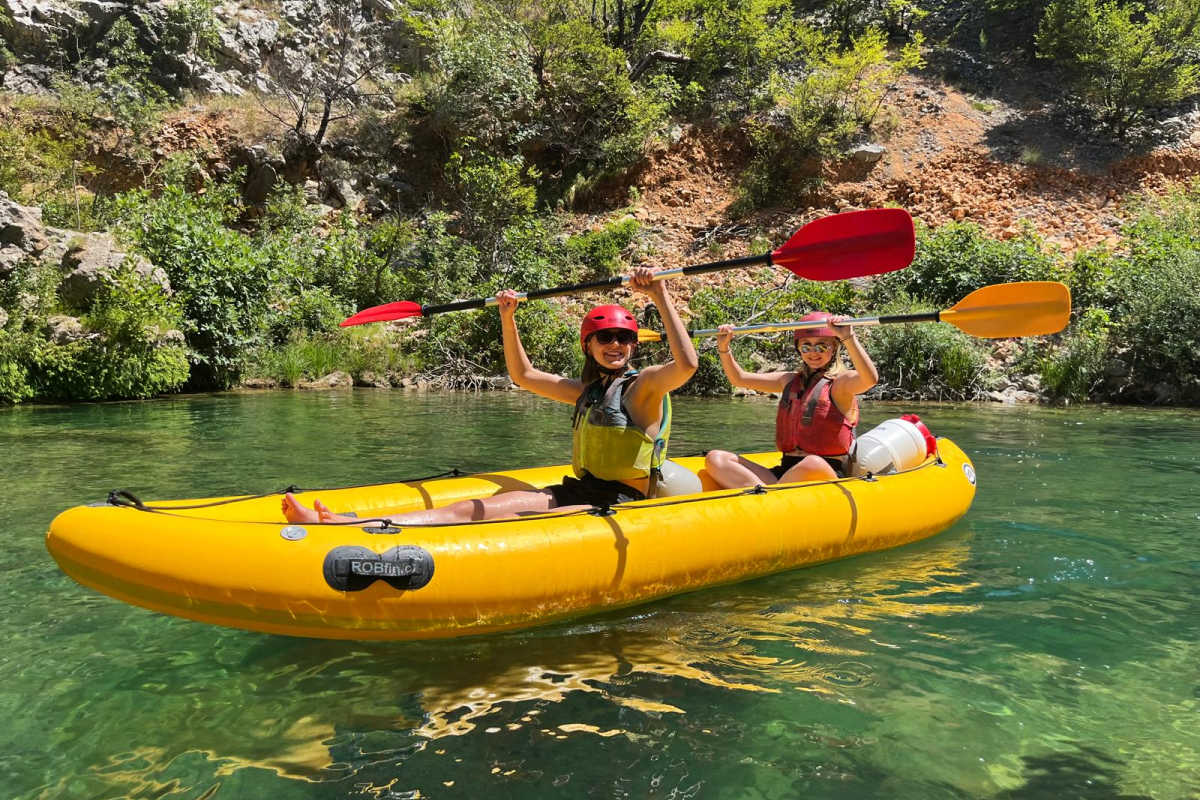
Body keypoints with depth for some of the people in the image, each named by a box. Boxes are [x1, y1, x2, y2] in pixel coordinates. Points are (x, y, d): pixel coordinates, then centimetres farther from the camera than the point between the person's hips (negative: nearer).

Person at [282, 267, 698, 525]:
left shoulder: (643, 386, -4)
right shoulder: (586, 390, 18)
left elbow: (687, 363, -25)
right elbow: (523, 375, 26)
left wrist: (660, 295, -27)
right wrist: (507, 319, 16)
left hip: (620, 505, -7)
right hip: (579, 491, 8)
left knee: (516, 527, -30)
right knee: (475, 509, -11)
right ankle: (350, 524, -23)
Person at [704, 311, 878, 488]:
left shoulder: (840, 382, 1)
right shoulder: (790, 381, 19)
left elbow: (870, 379, -22)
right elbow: (739, 378, 22)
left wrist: (848, 337, -30)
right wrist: (723, 347, 8)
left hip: (828, 474, -6)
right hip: (784, 472, 6)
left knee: (813, 464, -43)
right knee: (715, 459, -11)